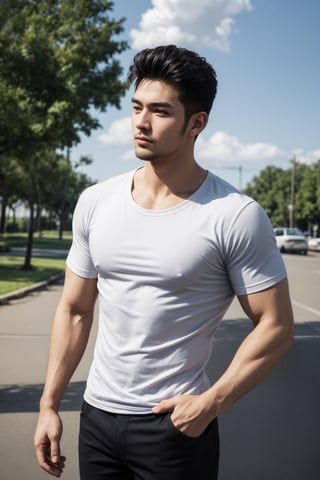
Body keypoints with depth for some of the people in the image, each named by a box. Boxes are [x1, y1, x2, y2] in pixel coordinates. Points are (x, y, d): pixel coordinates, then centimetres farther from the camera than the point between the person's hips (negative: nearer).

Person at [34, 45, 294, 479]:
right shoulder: (95, 202, 0)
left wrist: (210, 403, -16)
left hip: (177, 425, -4)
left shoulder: (235, 217, -14)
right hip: (97, 416, 5)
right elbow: (74, 311, 6)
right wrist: (49, 404, 4)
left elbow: (276, 326, -10)